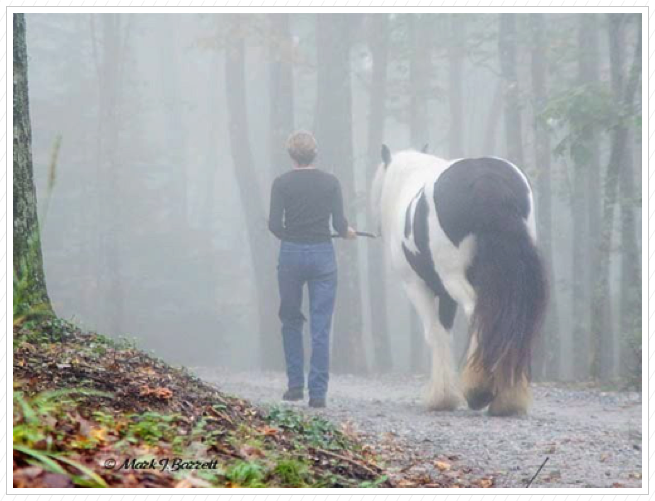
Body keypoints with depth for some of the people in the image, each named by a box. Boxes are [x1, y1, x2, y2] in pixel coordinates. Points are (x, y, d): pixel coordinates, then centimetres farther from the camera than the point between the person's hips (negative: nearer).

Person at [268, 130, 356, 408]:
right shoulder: (330, 182, -2)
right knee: (321, 328, 1)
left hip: (291, 253, 0)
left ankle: (295, 385, 17)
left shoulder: (282, 183, -4)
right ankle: (317, 393, -3)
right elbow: (339, 223, -5)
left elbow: (275, 224, -7)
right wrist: (348, 232, 17)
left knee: (291, 321, 17)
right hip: (322, 255, 0)